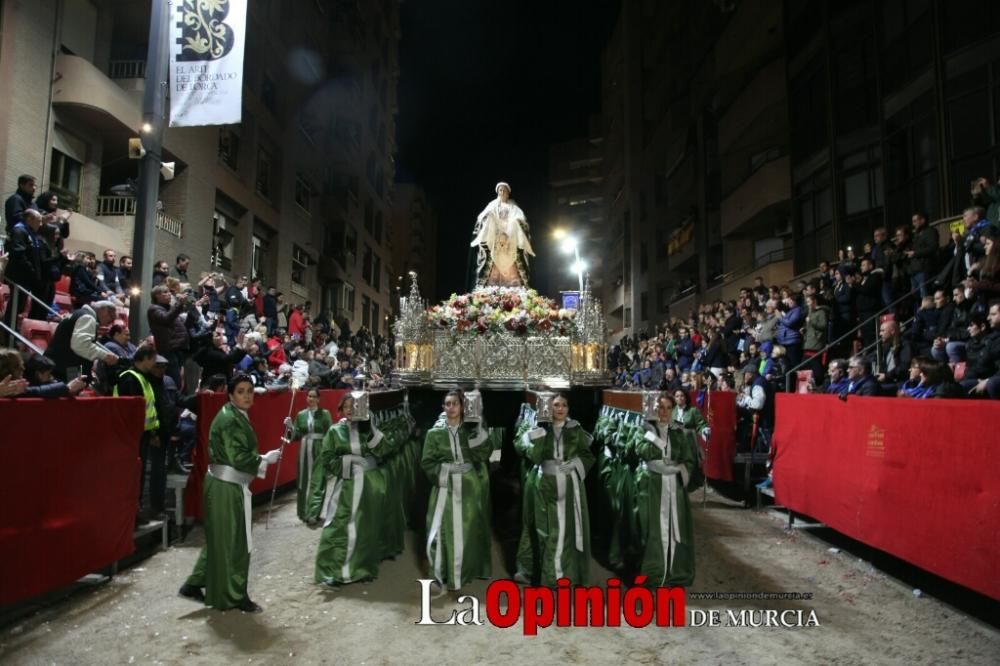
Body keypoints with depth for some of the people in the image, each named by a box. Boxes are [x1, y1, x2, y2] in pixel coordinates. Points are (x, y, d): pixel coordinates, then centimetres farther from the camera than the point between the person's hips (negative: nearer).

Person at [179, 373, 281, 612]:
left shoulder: (236, 416, 11)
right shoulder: (230, 420, -19)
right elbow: (238, 458, -24)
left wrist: (259, 461, 6)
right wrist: (266, 459, -13)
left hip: (226, 484, 10)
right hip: (227, 487, -10)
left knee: (220, 539, 19)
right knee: (234, 542, 2)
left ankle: (195, 584, 29)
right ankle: (234, 596, 15)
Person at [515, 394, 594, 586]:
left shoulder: (576, 430, 4)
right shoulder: (539, 429, 2)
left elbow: (588, 455, 7)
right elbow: (533, 455, -5)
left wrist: (575, 463, -7)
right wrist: (537, 436, -16)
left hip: (569, 485, 0)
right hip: (545, 484, 0)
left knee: (567, 527, 0)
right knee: (544, 527, 4)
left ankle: (565, 572, 12)